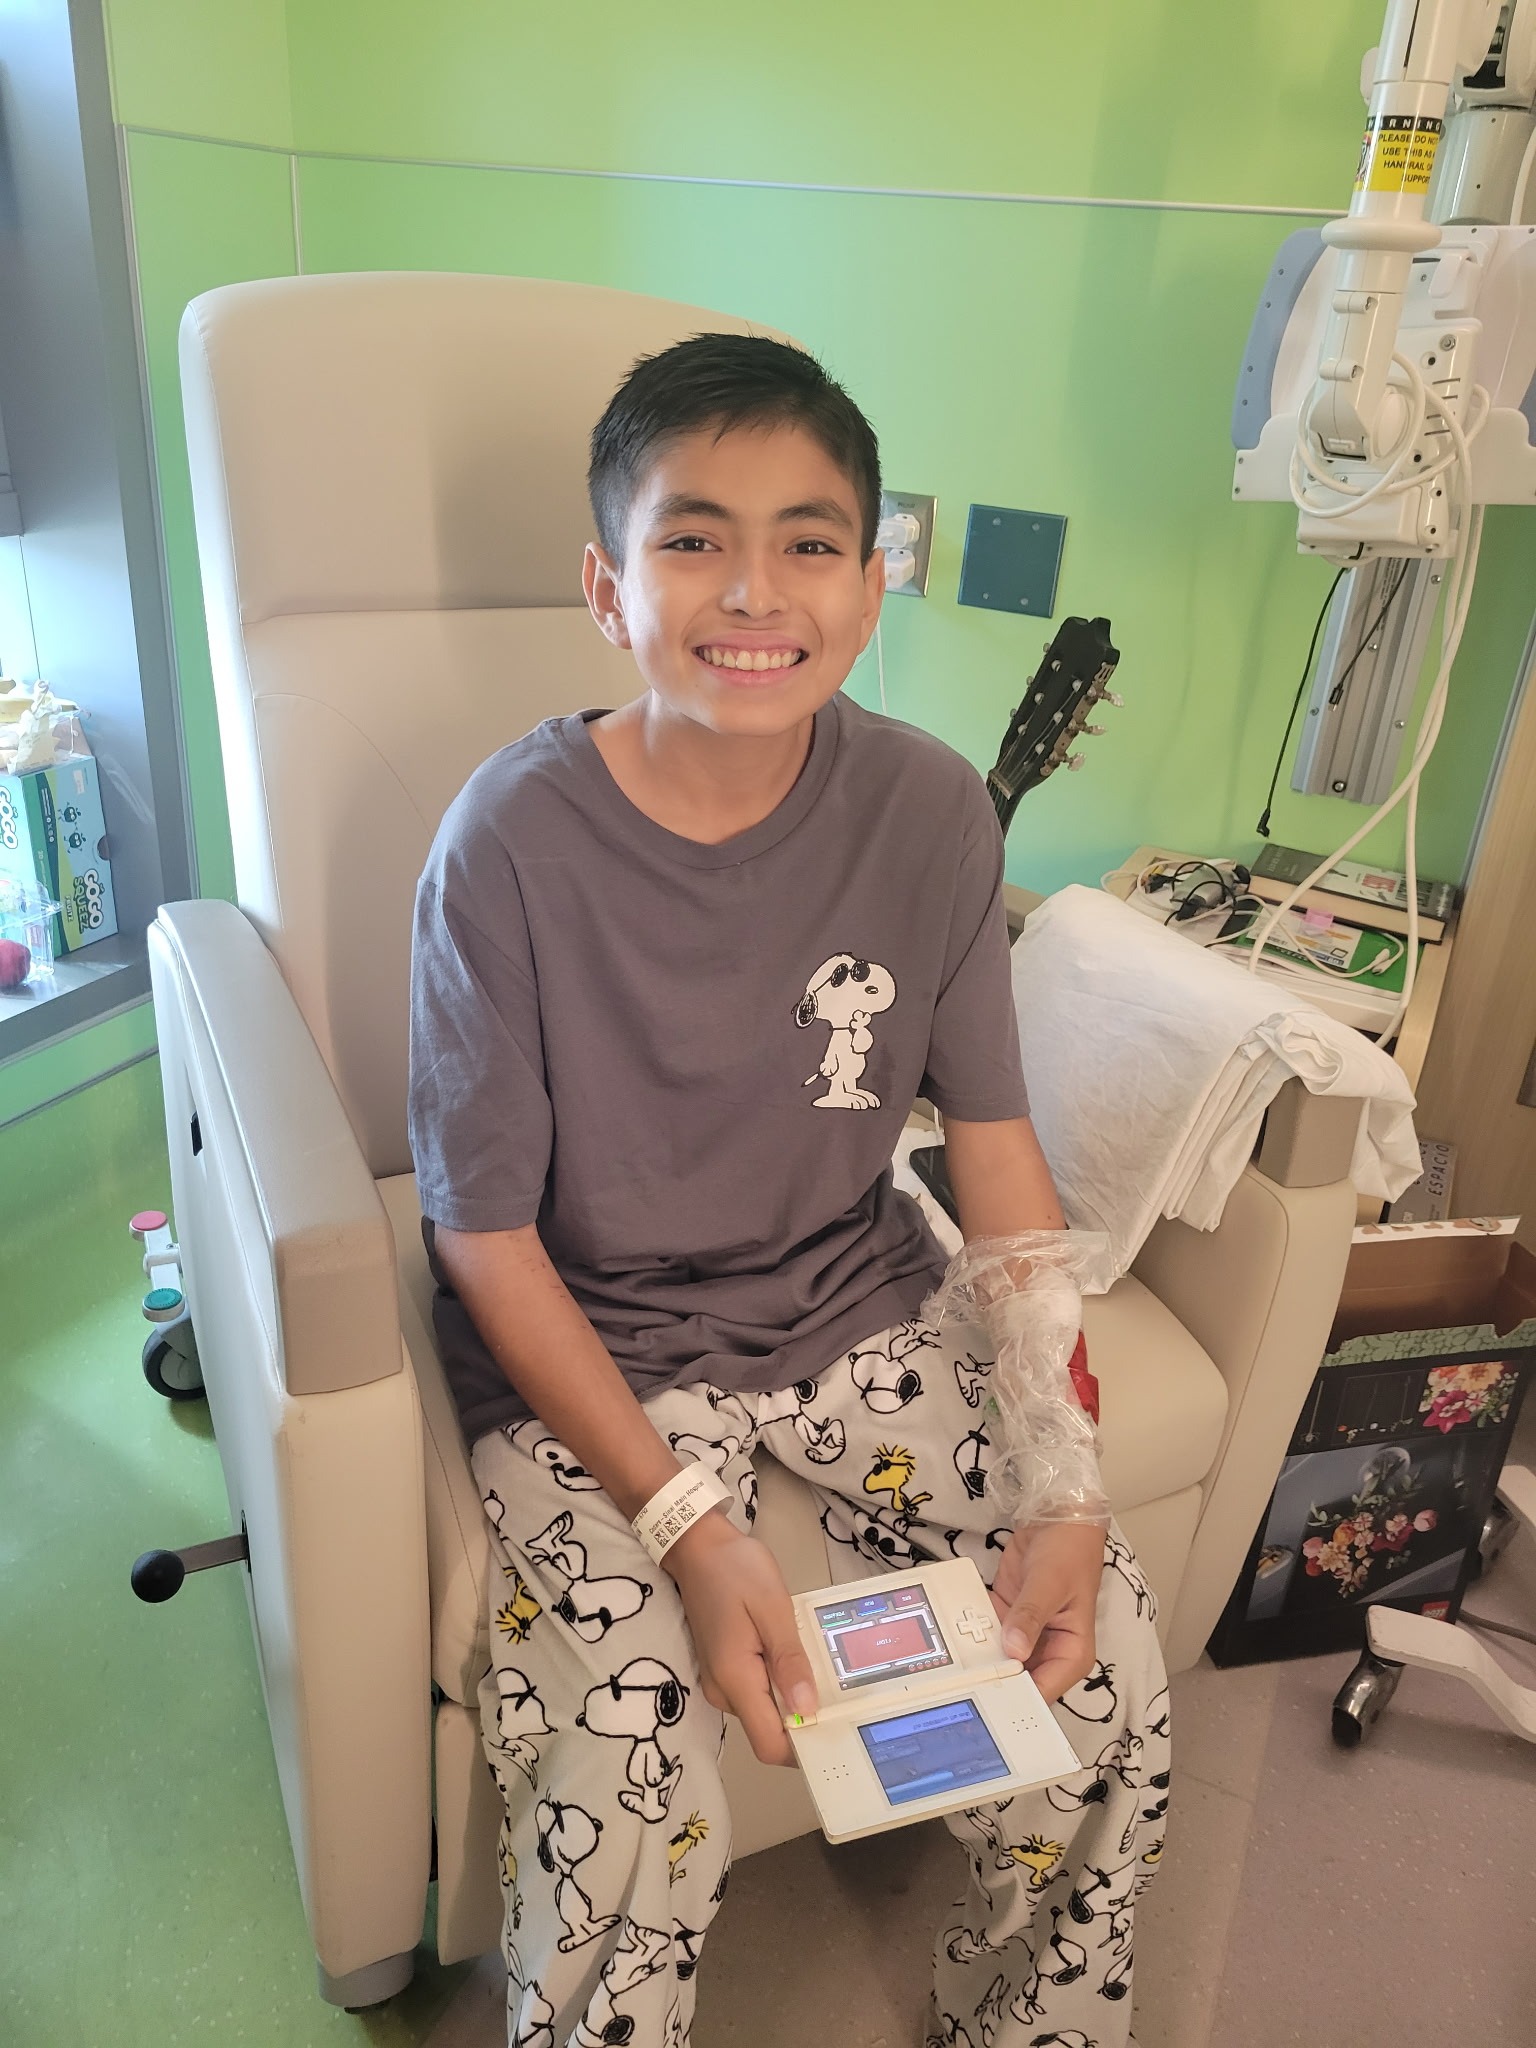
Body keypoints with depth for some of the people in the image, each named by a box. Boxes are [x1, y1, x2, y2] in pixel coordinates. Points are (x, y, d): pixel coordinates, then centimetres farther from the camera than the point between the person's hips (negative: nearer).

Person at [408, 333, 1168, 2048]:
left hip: (850, 1308, 4)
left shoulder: (929, 809, -9)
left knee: (1108, 1677, -4)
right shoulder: (513, 842, -19)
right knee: (629, 1804, -19)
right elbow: (488, 1236, -13)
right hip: (587, 1348, -3)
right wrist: (689, 1527, -19)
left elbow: (995, 1146, -2)